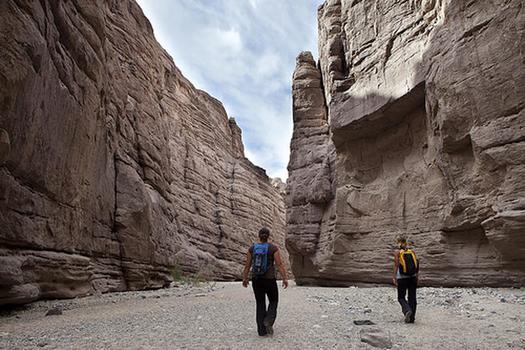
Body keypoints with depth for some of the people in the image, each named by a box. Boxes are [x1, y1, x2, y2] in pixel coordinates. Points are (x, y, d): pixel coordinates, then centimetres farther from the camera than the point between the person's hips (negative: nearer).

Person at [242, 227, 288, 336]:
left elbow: (247, 265, 2)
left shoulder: (252, 248, 0)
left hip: (256, 279, 3)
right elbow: (279, 264, -13)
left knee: (260, 304, 13)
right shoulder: (273, 248, -9)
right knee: (273, 301, 16)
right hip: (269, 279, -3)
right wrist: (285, 279, -9)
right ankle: (268, 321, -8)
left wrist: (244, 278, 11)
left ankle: (261, 330, 10)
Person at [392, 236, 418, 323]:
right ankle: (411, 318, 13)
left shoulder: (397, 252, -4)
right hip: (413, 277, 3)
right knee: (412, 298, 12)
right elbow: (416, 265, 5)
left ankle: (407, 310, -15)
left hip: (402, 278, -3)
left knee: (401, 297, 10)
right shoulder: (412, 252, 4)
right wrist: (416, 277, 17)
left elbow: (396, 265, -14)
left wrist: (394, 277, -16)